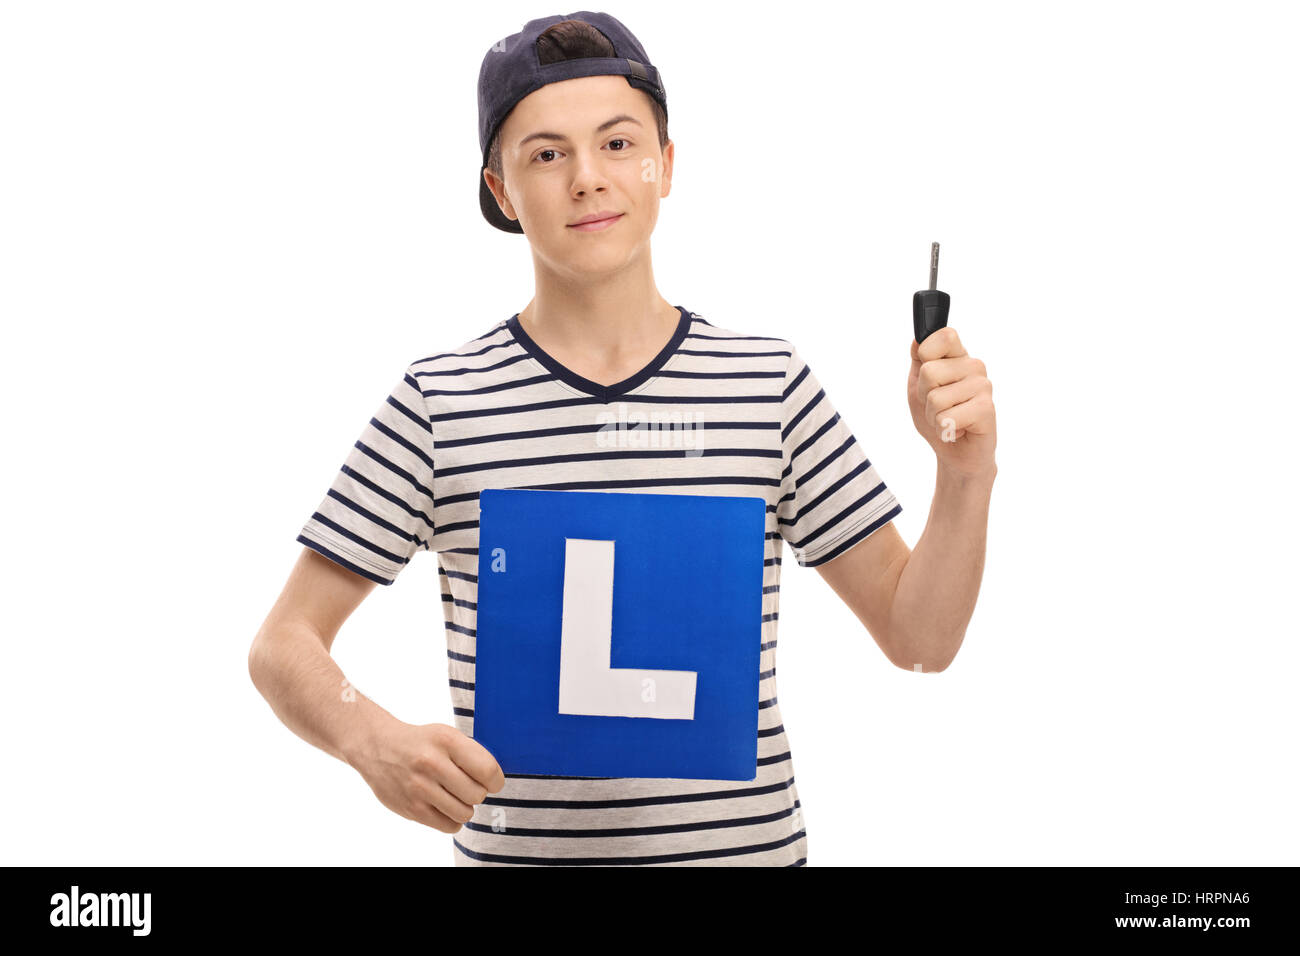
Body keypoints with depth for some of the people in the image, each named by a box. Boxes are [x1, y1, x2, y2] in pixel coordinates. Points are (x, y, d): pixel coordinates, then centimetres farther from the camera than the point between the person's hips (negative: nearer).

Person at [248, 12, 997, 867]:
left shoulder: (770, 383, -2)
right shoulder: (441, 402, -7)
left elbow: (919, 638, 0)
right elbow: (285, 646, -3)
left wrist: (966, 471, -14)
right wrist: (372, 740, -22)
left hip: (747, 846, 2)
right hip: (516, 847, -1)